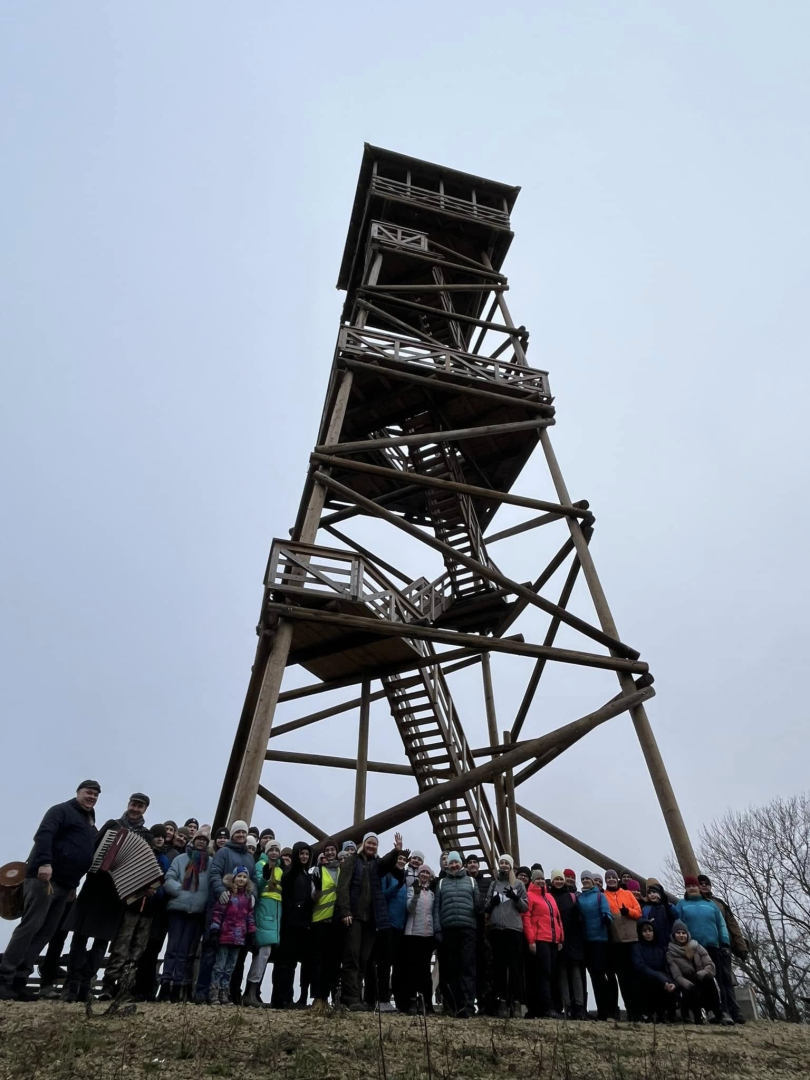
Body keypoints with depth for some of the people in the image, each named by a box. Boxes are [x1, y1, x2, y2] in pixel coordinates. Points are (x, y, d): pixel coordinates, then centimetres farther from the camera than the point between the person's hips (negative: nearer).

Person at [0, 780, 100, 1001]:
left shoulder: (91, 824, 22)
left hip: (65, 884, 9)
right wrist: (44, 863, -30)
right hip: (44, 877, -8)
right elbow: (43, 835, -19)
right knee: (30, 926, -9)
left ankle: (18, 980, 9)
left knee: (45, 932, 5)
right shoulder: (61, 810, -4)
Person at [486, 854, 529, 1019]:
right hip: (496, 928, 2)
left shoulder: (519, 884, 10)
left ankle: (516, 1001, 0)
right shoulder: (493, 884, 15)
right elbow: (487, 907, 17)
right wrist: (492, 902, -6)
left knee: (515, 966, -4)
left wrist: (516, 898, -13)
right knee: (499, 966, 2)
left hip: (514, 928, -2)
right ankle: (502, 1001, 7)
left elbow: (525, 907, 6)